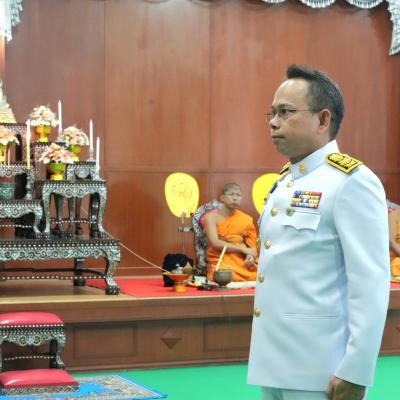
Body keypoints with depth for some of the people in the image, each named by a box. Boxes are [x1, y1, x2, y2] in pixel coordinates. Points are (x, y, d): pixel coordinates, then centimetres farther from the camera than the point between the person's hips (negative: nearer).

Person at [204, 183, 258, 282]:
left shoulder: (246, 219, 12)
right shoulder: (212, 217, 2)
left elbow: (252, 245, 9)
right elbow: (215, 243, -10)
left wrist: (251, 256, -15)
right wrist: (243, 249, -11)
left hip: (243, 261, 3)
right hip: (220, 262, -3)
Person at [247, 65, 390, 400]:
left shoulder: (353, 182, -12)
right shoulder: (283, 182, 13)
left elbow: (371, 283, -17)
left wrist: (355, 372, -19)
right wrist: (266, 357, 17)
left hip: (318, 370, -8)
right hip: (273, 361, 8)